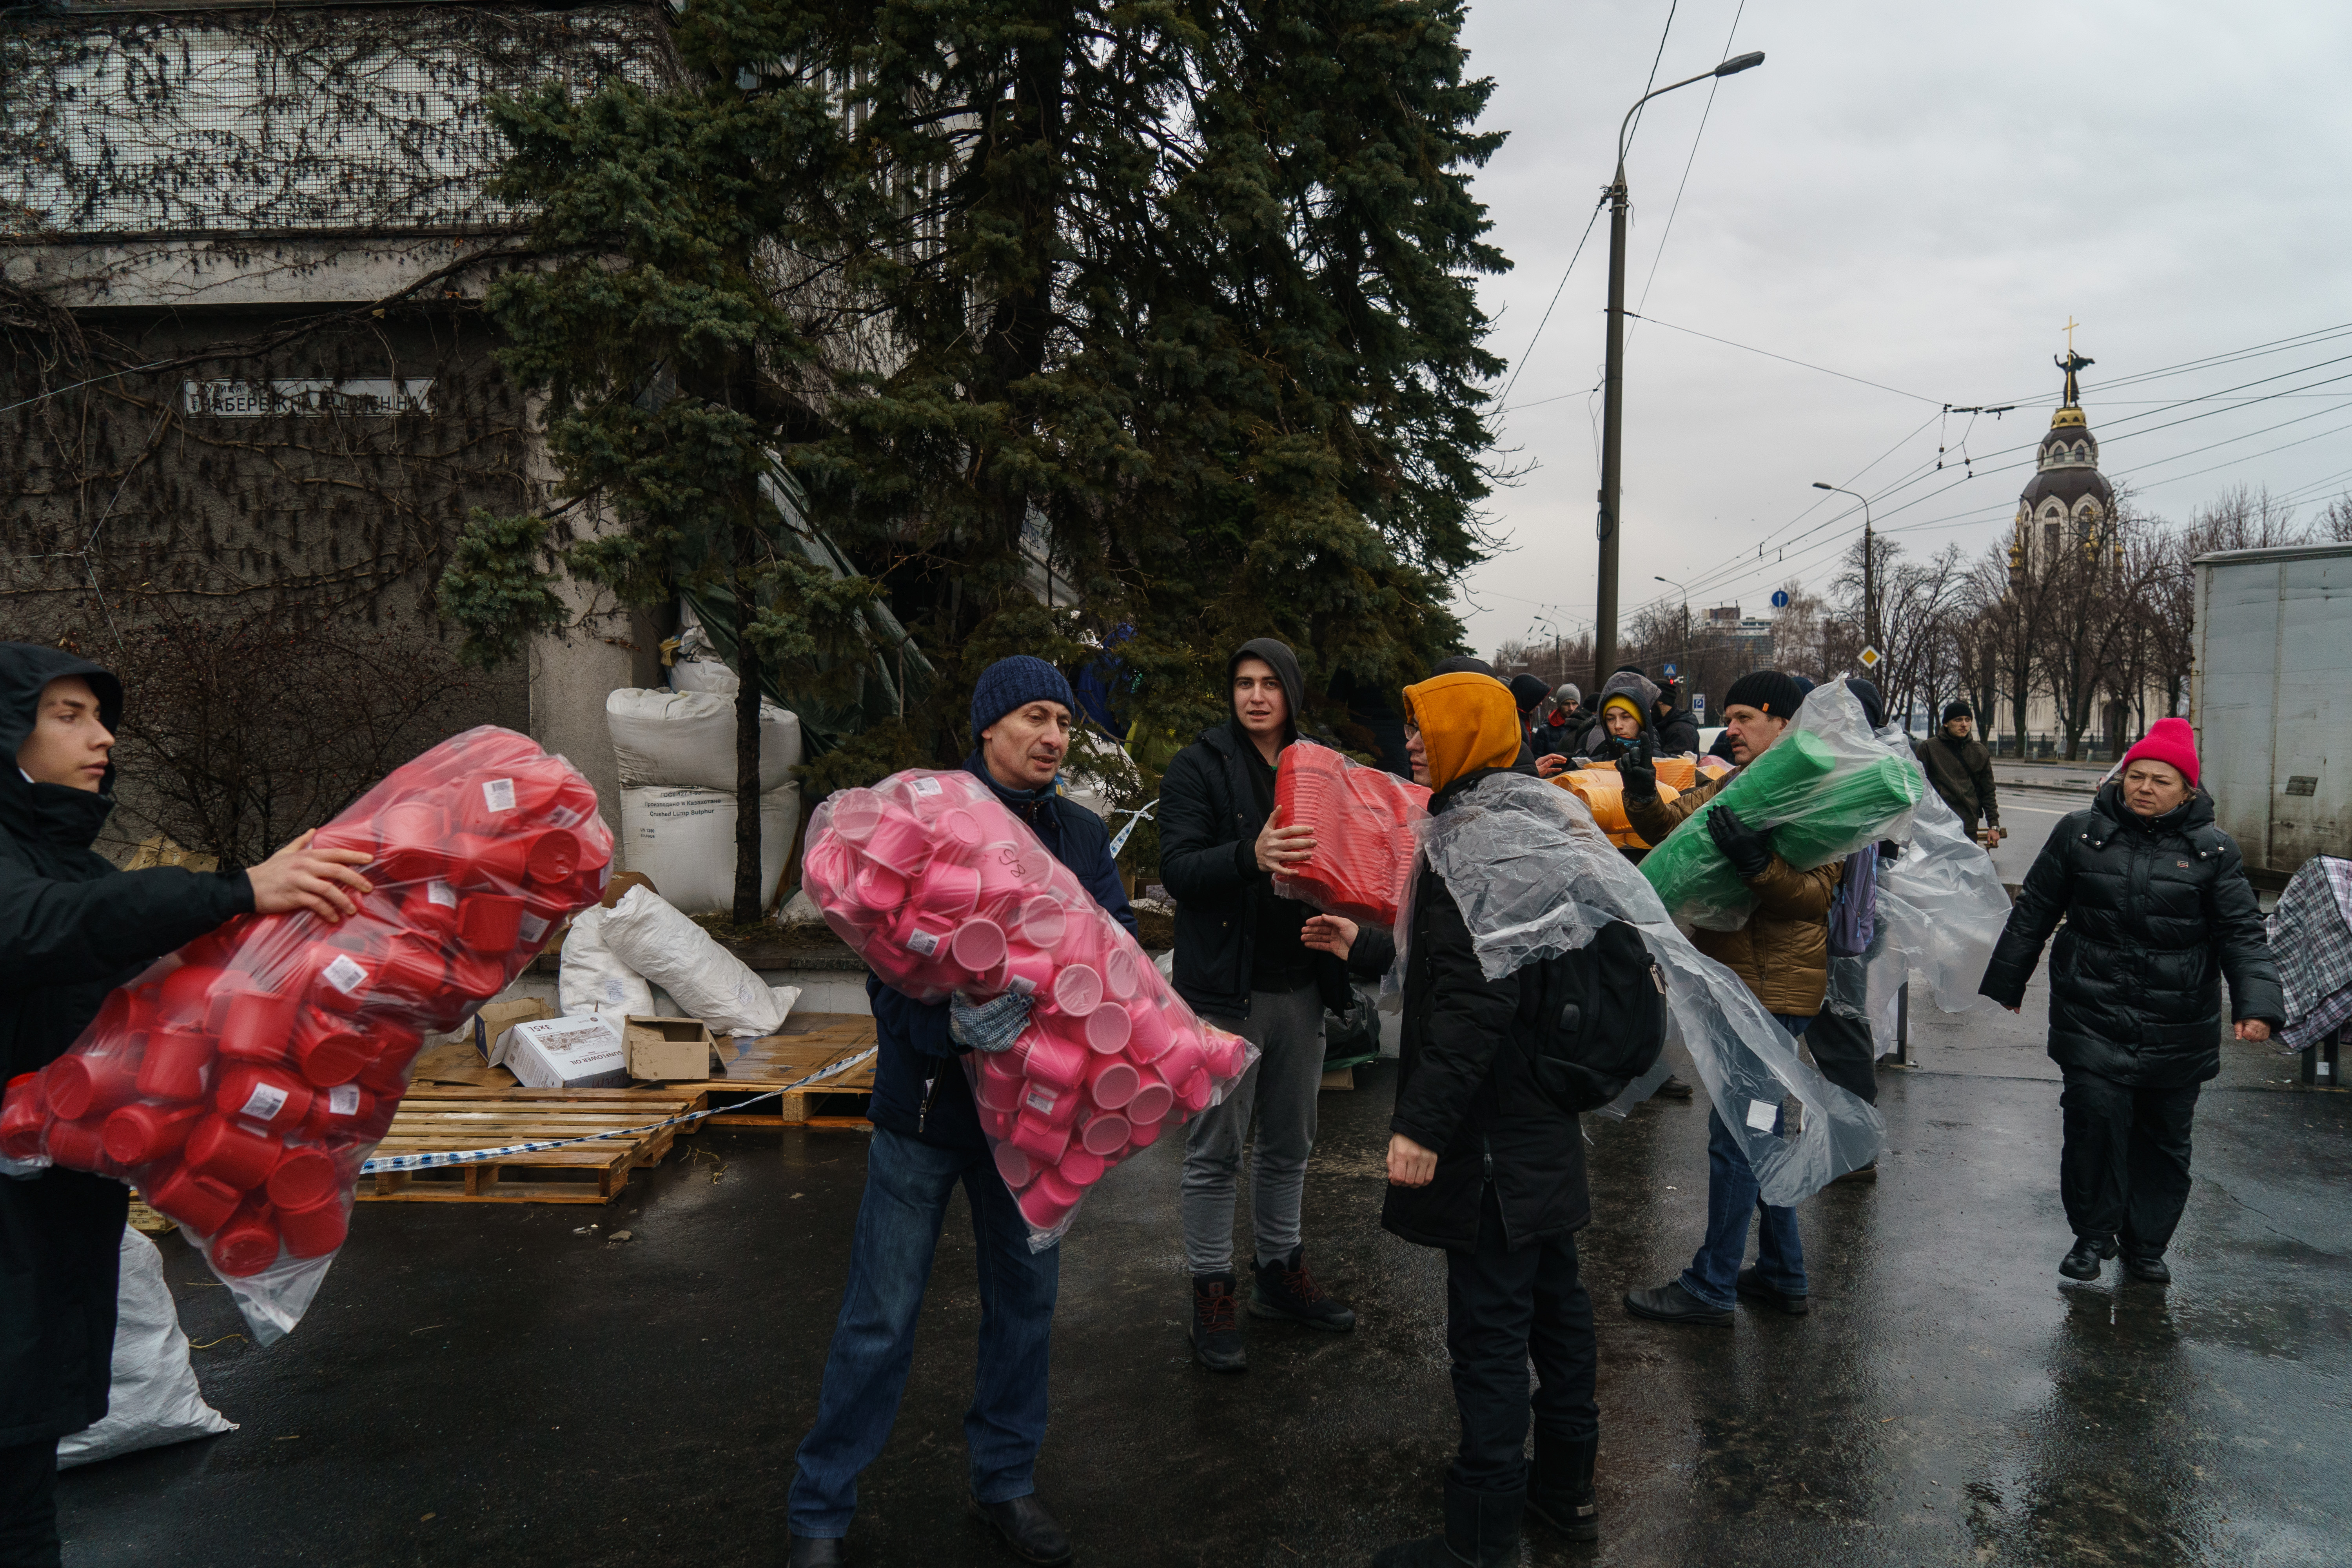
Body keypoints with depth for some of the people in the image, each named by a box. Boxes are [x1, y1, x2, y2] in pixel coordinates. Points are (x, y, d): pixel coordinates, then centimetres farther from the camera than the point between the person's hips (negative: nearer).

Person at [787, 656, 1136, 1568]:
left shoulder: (1081, 835, 5)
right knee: (881, 1318, 4)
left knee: (1025, 1298, 16)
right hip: (926, 1098, -4)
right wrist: (950, 1026, -33)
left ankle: (1005, 1482, 36)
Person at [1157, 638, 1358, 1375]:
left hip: (1300, 983, 5)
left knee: (1289, 1145, 17)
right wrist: (1251, 856, -33)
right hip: (1225, 988, -5)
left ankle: (1281, 1271, 32)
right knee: (1216, 1153, 2)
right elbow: (1178, 867, -16)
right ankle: (1212, 1294, 15)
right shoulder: (1199, 766, -5)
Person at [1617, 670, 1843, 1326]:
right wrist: (1644, 796, -19)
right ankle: (1782, 1275, 31)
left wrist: (1756, 863, -39)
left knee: (1734, 1134, -2)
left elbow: (1815, 895, -24)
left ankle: (1711, 1288, 9)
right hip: (1745, 982, 9)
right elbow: (1674, 824, 1)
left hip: (1772, 989, -9)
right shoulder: (1734, 786, 12)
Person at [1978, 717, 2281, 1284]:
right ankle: (2093, 1233, 10)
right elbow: (2034, 913, 9)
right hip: (2093, 1014, -1)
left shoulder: (2212, 850, 1)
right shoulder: (2080, 833, 2)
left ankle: (2146, 1243, 27)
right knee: (2095, 1116, -10)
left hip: (2176, 1025, 1)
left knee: (2164, 1135, 9)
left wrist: (2258, 1004, -15)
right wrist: (2006, 982, 12)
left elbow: (2242, 935, 0)